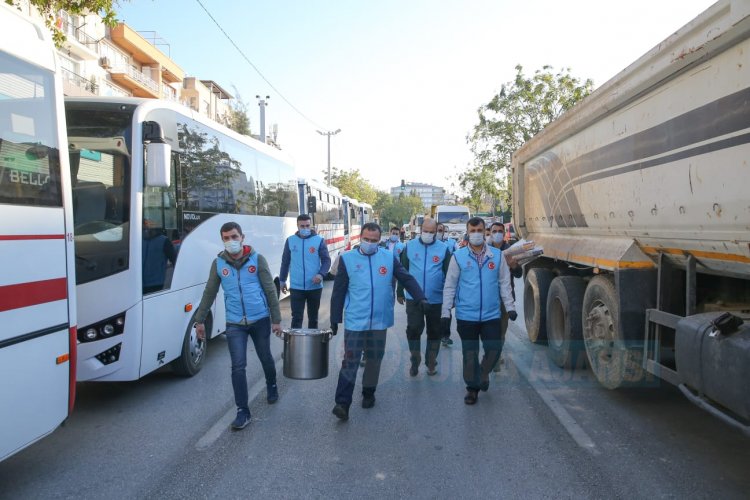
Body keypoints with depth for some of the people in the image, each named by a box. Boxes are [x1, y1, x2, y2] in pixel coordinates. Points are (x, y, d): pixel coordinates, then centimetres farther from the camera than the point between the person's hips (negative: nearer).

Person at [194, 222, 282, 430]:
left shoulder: (257, 259, -7)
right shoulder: (218, 263, -1)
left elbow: (270, 290, -5)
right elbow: (209, 293, 7)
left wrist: (276, 319, -5)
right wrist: (200, 320, 9)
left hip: (260, 320, 0)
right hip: (234, 324, 1)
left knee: (266, 358, 17)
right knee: (238, 367, -4)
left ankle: (272, 387, 46)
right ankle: (243, 412, 7)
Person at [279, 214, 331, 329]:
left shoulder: (319, 240, -1)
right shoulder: (290, 241, 5)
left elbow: (326, 260, -2)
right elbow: (285, 262, 12)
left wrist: (321, 274, -19)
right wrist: (282, 280, 13)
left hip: (314, 287, 0)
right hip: (296, 287, 0)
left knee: (313, 317, 14)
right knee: (296, 317, -1)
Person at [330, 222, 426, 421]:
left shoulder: (389, 257, 1)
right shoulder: (347, 259, -3)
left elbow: (407, 279, 1)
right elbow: (339, 292, 0)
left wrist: (420, 298, -14)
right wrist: (334, 319, 1)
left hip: (380, 321, 2)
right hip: (355, 321, -2)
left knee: (374, 360, 15)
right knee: (350, 361, -4)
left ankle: (368, 393, 33)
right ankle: (342, 403, 0)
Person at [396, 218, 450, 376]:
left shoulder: (443, 249, -3)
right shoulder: (410, 246, 0)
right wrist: (399, 292, 6)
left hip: (436, 299, 0)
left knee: (434, 331, 11)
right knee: (413, 329, 0)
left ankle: (431, 363, 27)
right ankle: (415, 361, 19)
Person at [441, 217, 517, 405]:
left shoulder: (497, 255, 2)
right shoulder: (458, 256, -3)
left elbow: (504, 283, 7)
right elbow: (449, 286, 0)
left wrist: (510, 306, 3)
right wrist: (445, 311, -2)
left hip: (491, 315, 1)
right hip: (466, 316, -1)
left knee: (494, 349, 2)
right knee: (470, 354, 7)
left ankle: (483, 374, 32)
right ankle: (472, 387, 25)